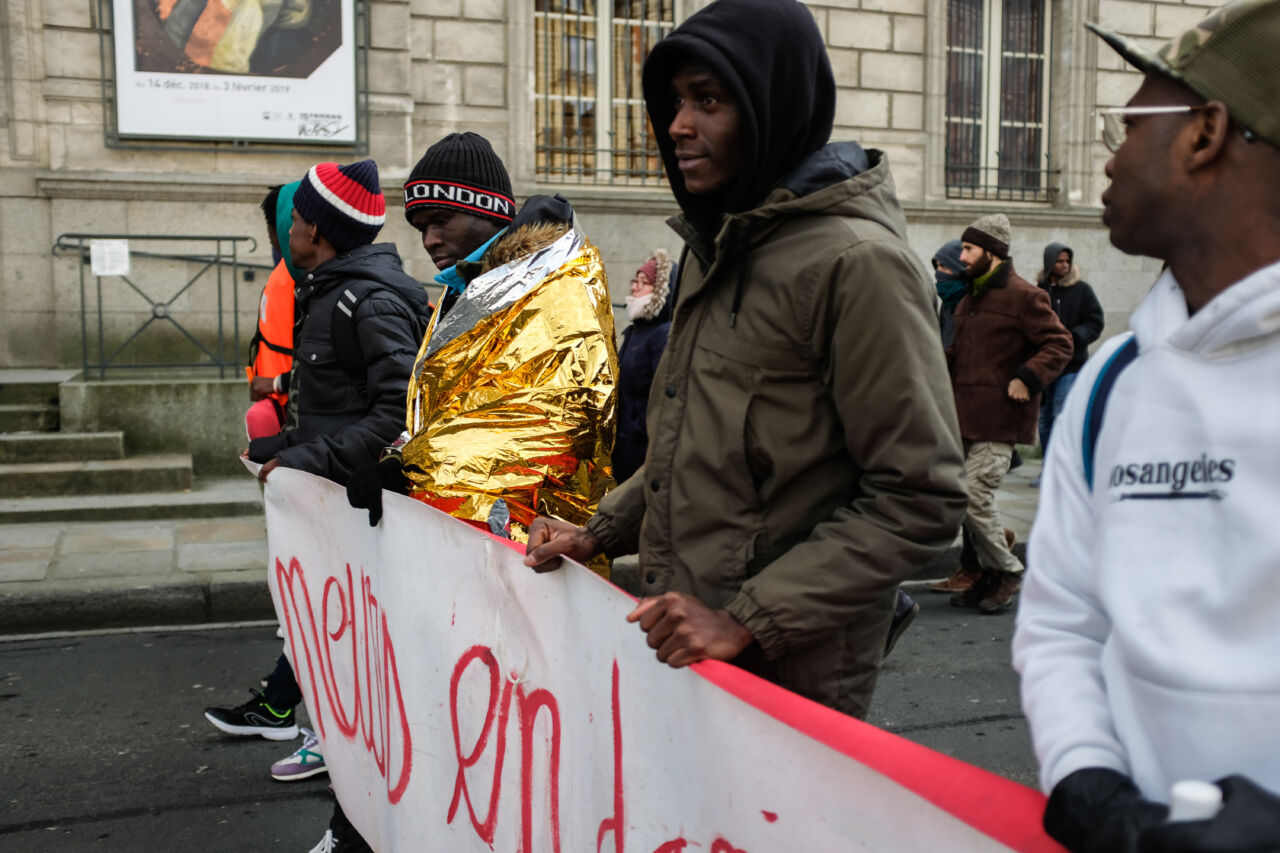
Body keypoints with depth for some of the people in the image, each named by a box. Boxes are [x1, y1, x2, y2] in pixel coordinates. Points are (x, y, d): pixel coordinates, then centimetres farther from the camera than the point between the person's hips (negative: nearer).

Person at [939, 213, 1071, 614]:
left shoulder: (1024, 296, -8)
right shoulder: (969, 298, 20)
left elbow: (1059, 344, -10)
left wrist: (1027, 378, -20)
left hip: (999, 419, -9)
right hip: (965, 415, 9)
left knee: (974, 497, -13)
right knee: (967, 497, 9)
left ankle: (1007, 572, 5)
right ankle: (990, 573, 22)